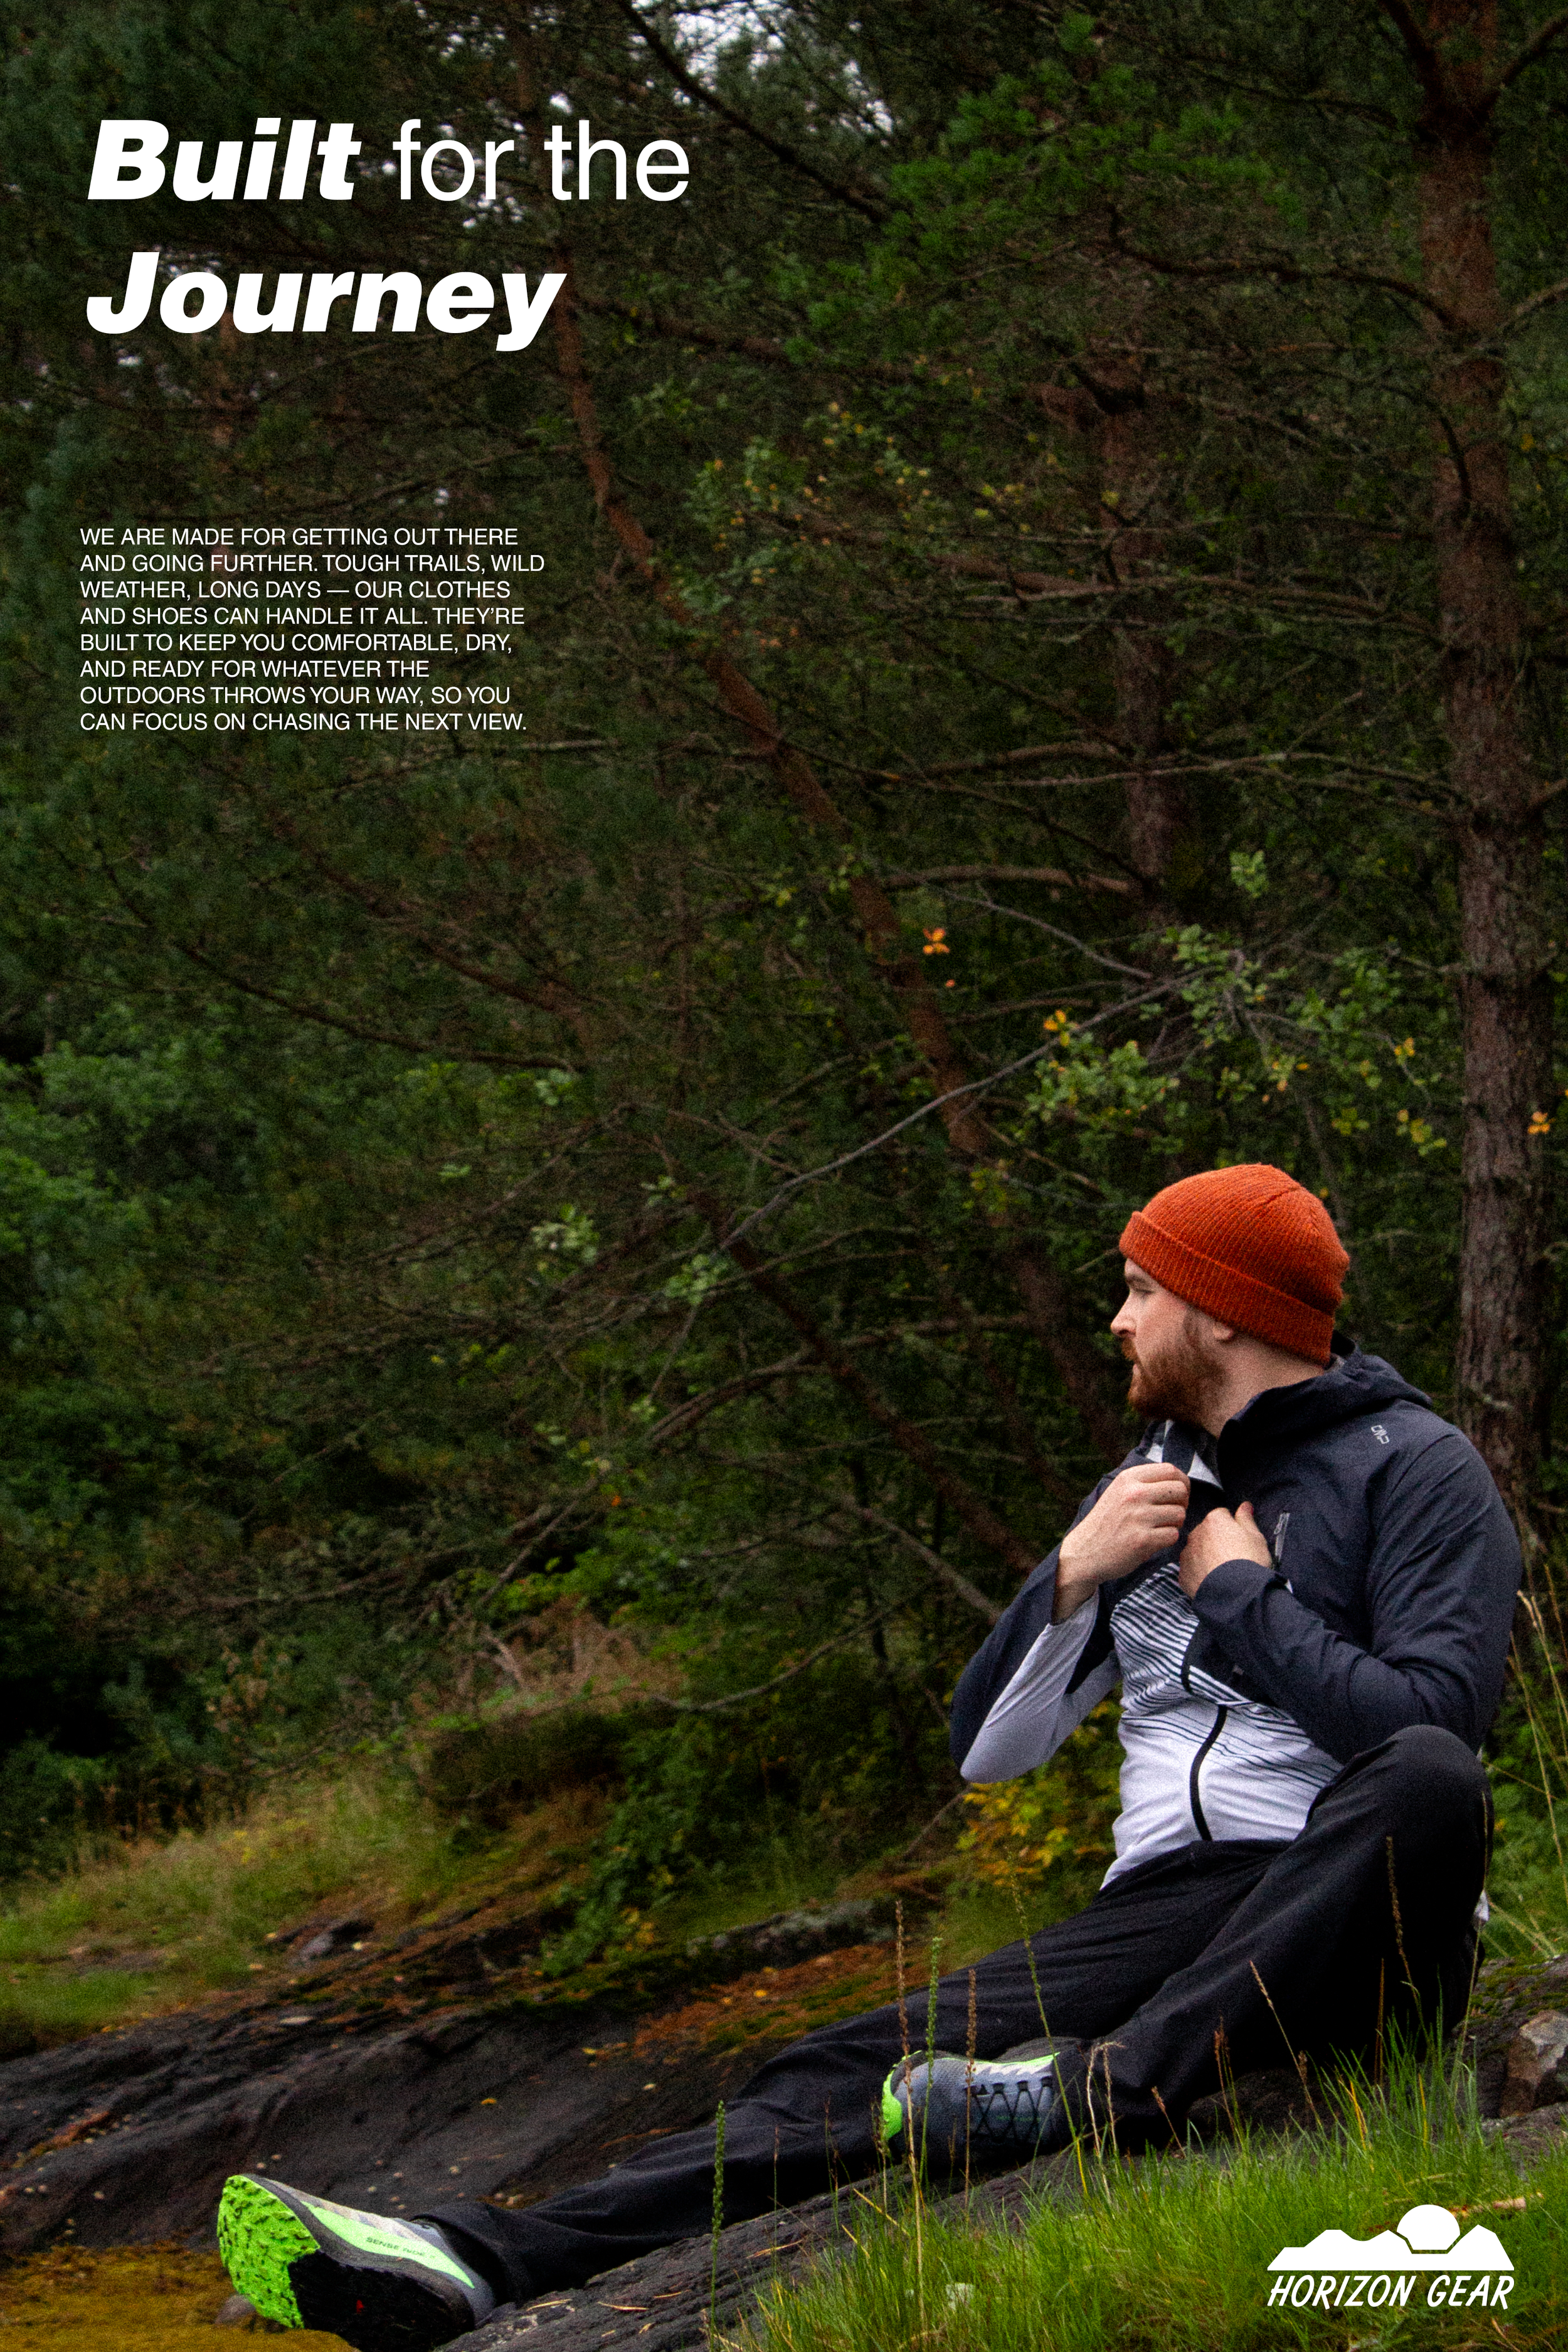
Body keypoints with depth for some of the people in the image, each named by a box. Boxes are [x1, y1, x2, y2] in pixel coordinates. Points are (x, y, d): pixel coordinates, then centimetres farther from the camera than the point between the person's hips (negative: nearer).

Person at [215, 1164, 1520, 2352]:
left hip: (1344, 1912, -5)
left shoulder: (1412, 1466, 1)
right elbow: (986, 1749, 20)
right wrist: (1075, 1574, 3)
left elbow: (1433, 1719, -17)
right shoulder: (1153, 1479, 22)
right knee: (863, 2069, -17)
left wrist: (1241, 1596, -7)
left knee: (1429, 1778, -40)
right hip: (1163, 1903, 5)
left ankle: (1106, 2088, -52)